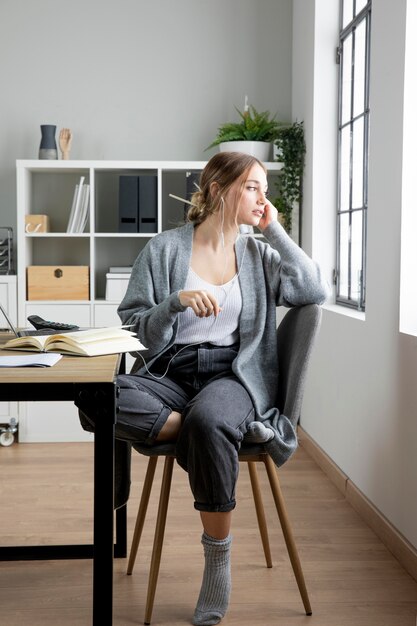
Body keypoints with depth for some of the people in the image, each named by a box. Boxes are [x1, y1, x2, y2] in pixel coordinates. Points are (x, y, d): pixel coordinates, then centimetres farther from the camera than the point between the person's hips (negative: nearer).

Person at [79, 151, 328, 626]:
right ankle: (235, 429, -21)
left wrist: (274, 231, 4)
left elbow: (315, 291, -1)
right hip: (168, 371, 0)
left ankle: (218, 556, -17)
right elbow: (134, 330, 4)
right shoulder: (164, 249, 6)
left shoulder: (259, 254, 15)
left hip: (233, 374, 1)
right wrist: (176, 302, -15)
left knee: (208, 422, -37)